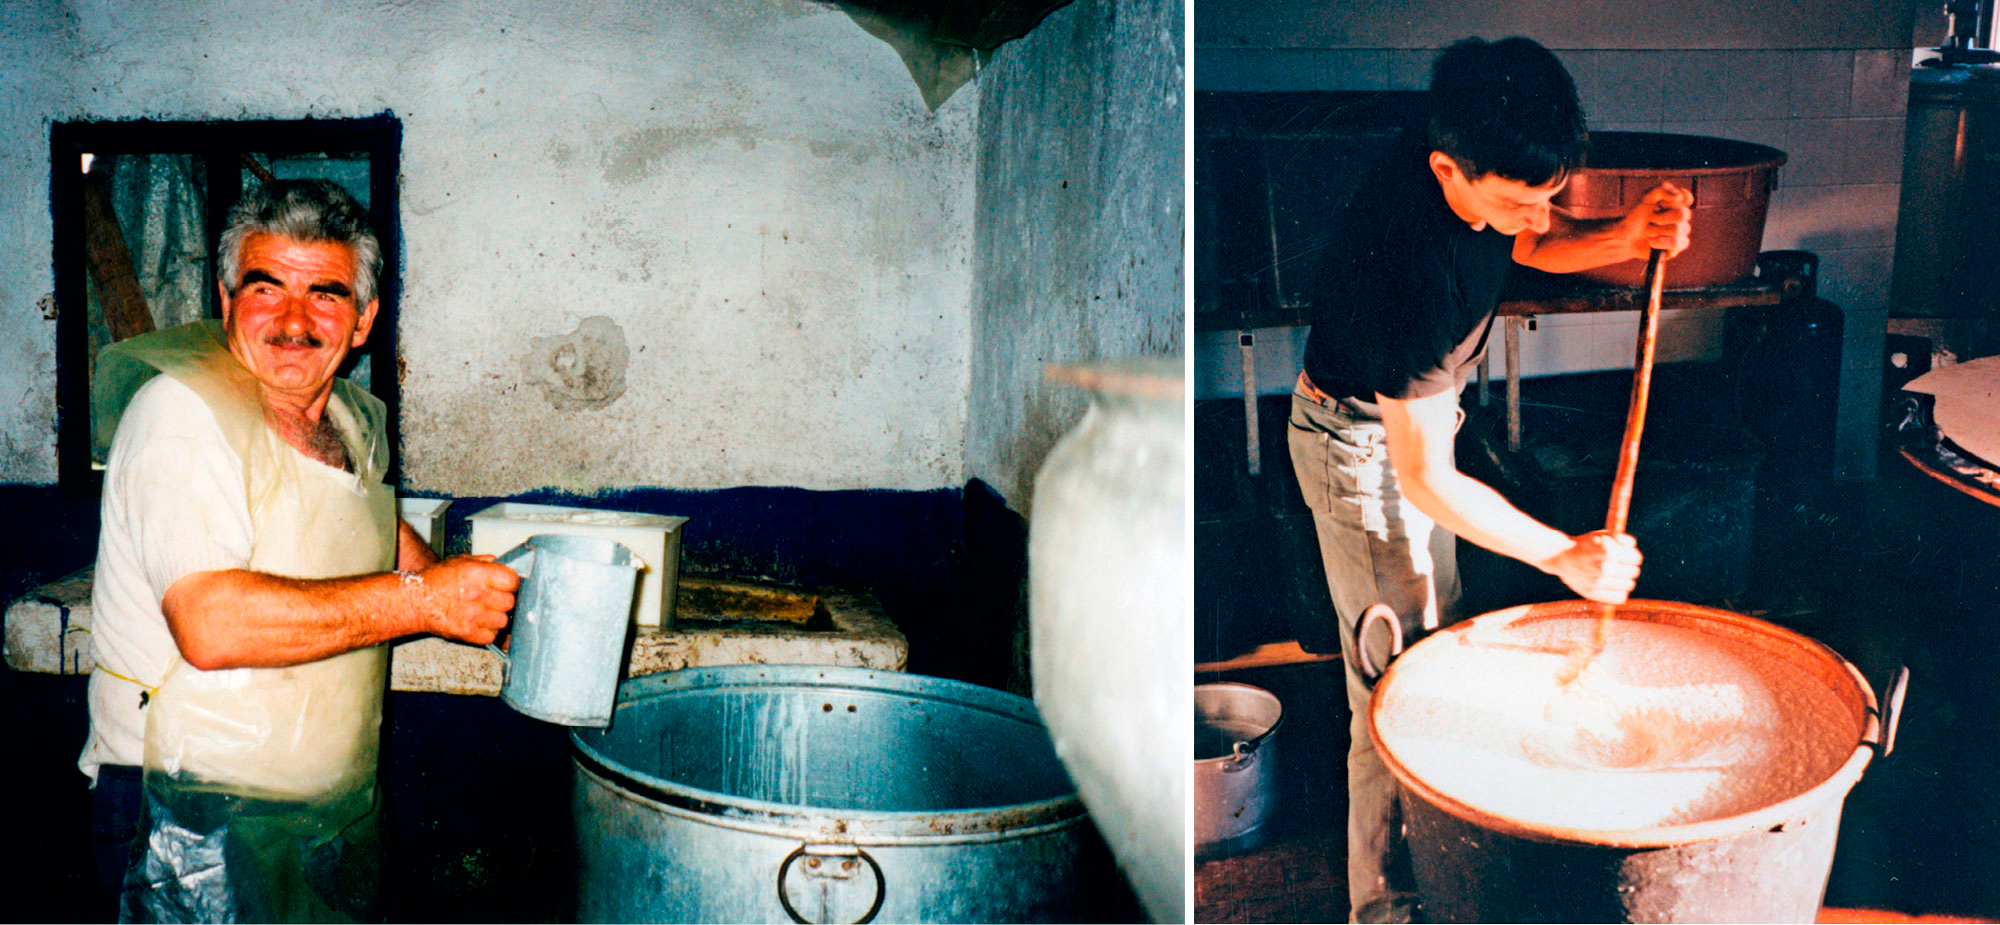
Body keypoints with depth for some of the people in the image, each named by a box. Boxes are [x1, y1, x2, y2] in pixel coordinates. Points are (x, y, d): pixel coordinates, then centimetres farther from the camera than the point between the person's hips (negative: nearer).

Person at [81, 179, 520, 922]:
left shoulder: (355, 422, 10)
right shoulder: (181, 412, -17)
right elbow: (211, 624, -29)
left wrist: (465, 588, 17)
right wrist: (422, 601, -25)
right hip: (200, 825, -8)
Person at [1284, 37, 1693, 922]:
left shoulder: (1488, 171, -18)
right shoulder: (1411, 260, -40)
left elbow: (1535, 243, 6)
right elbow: (1424, 477, -34)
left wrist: (1626, 235, -16)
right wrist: (1567, 557, -28)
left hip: (1412, 409, 9)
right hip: (1362, 444, -9)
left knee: (1438, 625, 24)